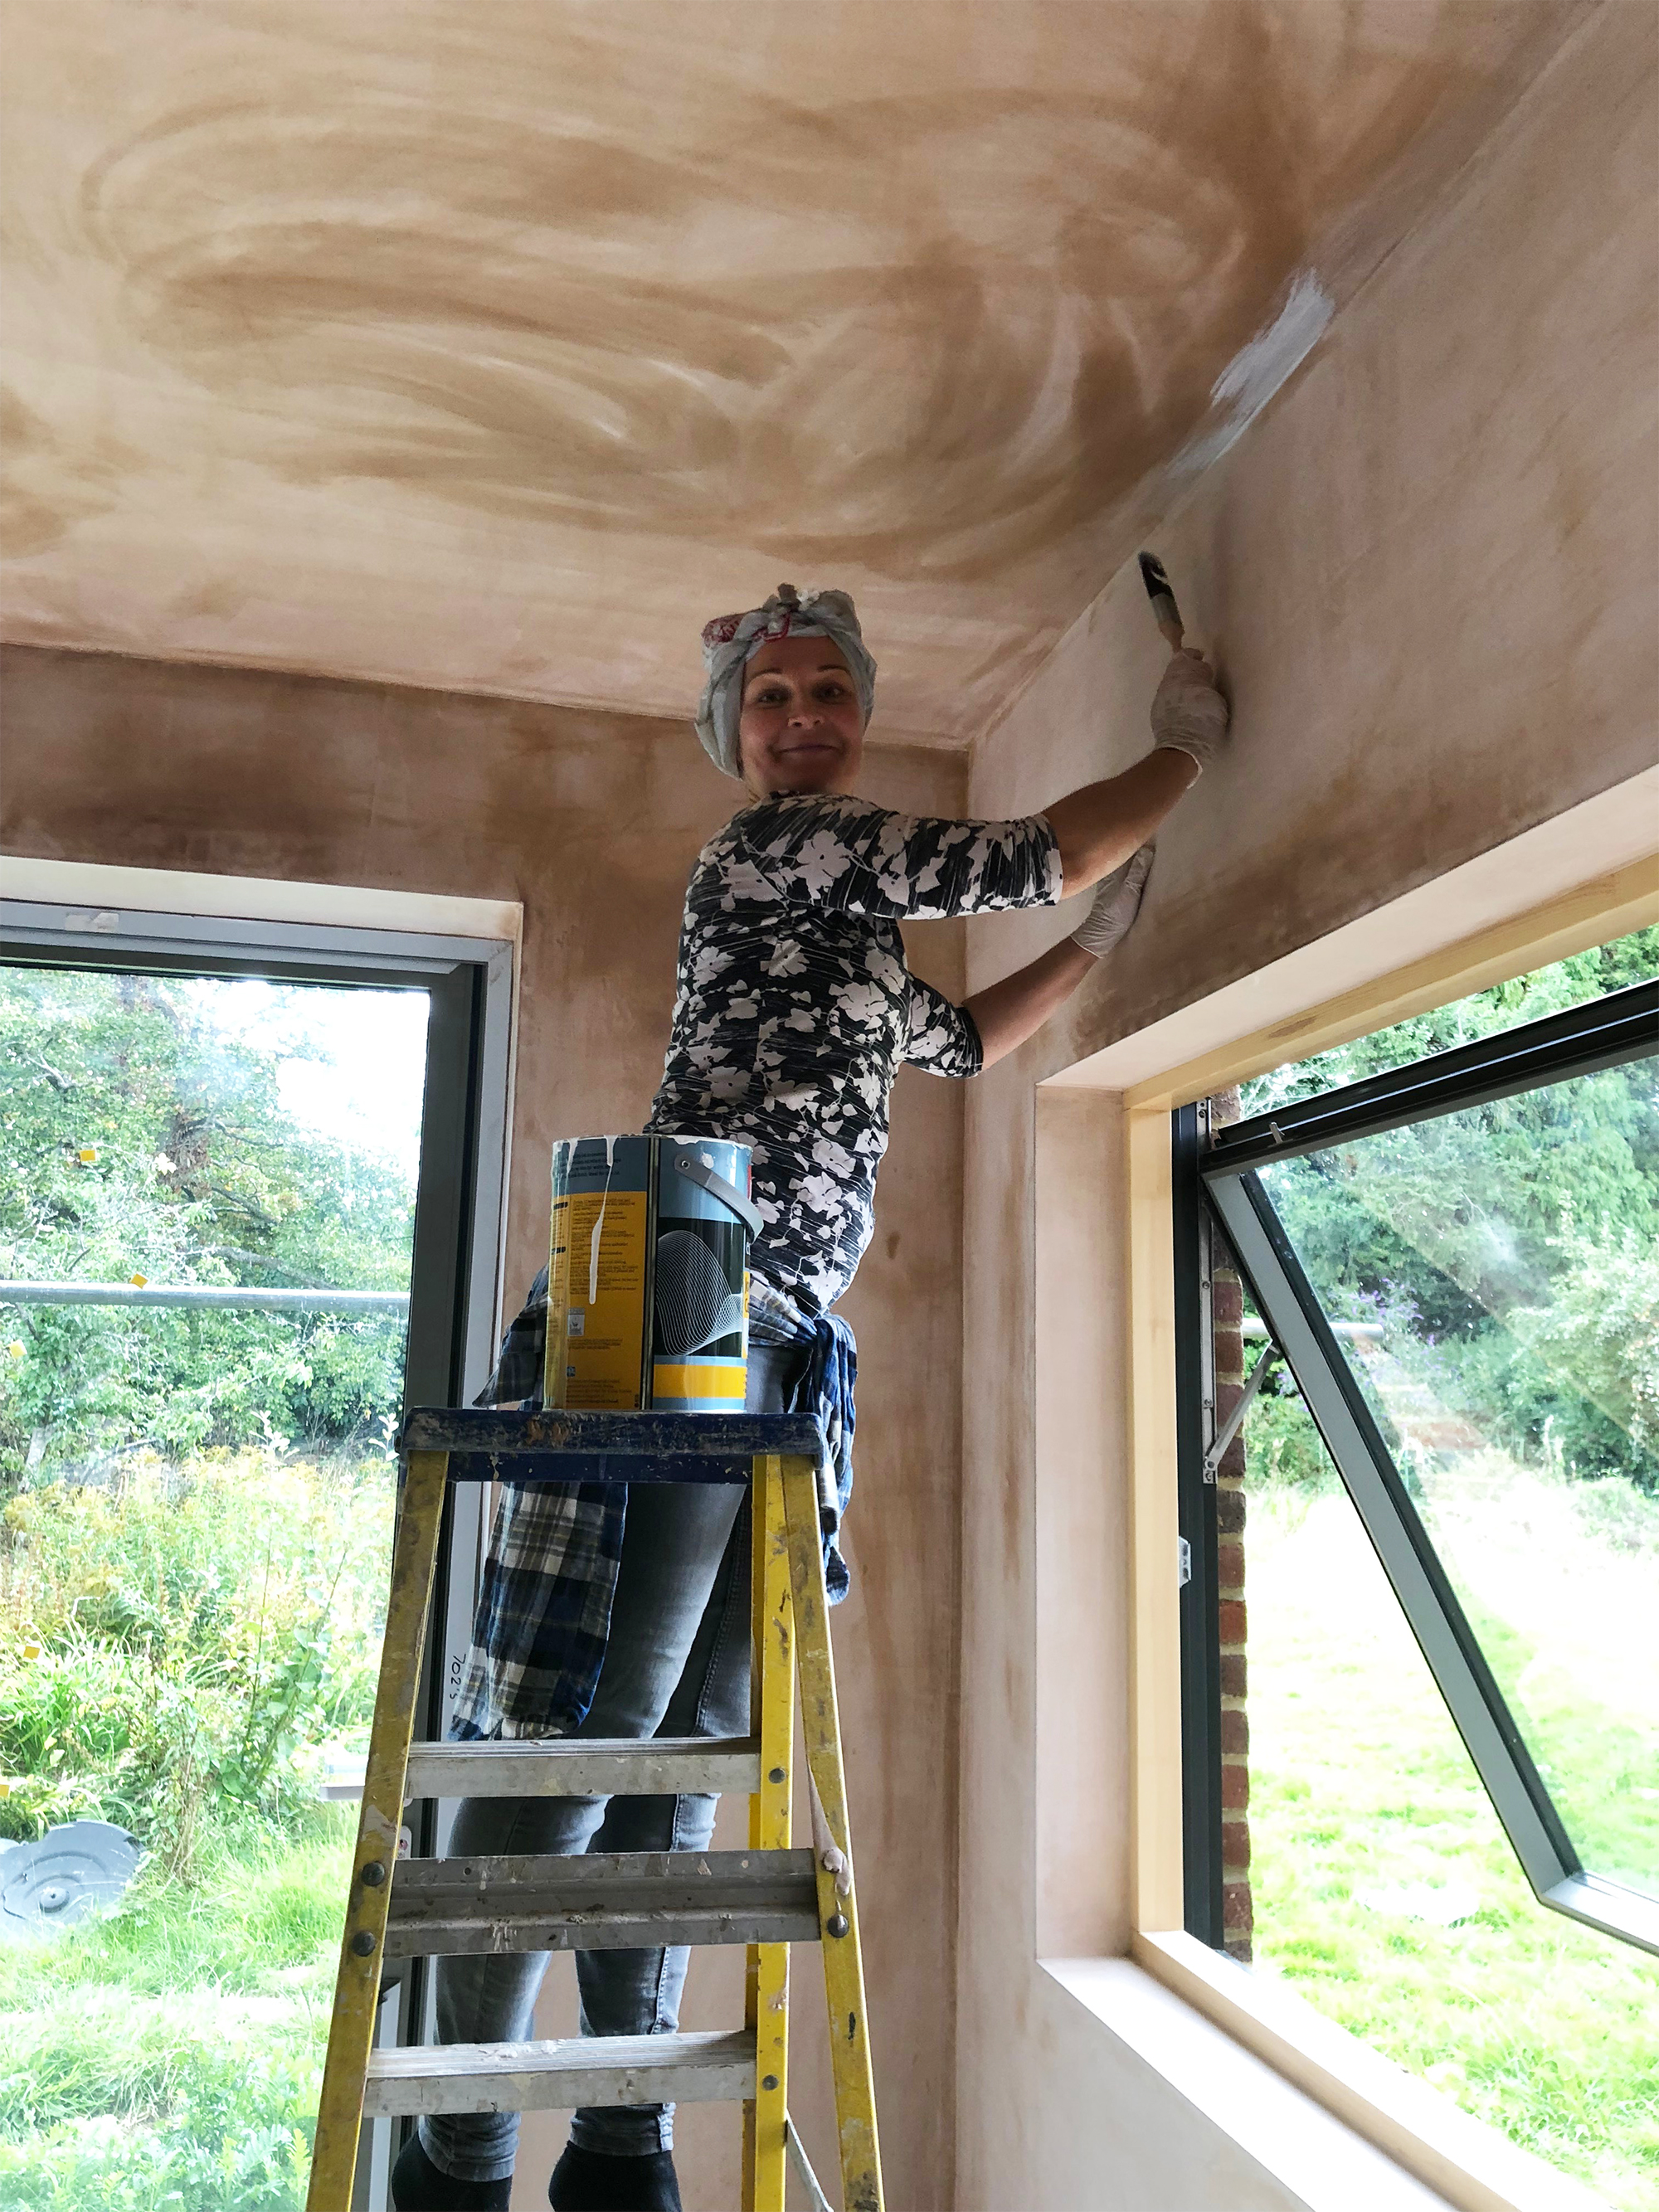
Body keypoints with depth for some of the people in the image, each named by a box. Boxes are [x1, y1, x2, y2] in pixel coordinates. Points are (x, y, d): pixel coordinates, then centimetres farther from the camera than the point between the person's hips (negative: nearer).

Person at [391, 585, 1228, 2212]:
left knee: (681, 1752, 10)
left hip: (781, 1365, 9)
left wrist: (1095, 946, 40)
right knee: (570, 1743, -6)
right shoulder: (768, 849, -1)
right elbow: (1026, 857, 1)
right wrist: (1184, 749, 16)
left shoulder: (847, 919, 26)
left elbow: (957, 1041, 41)